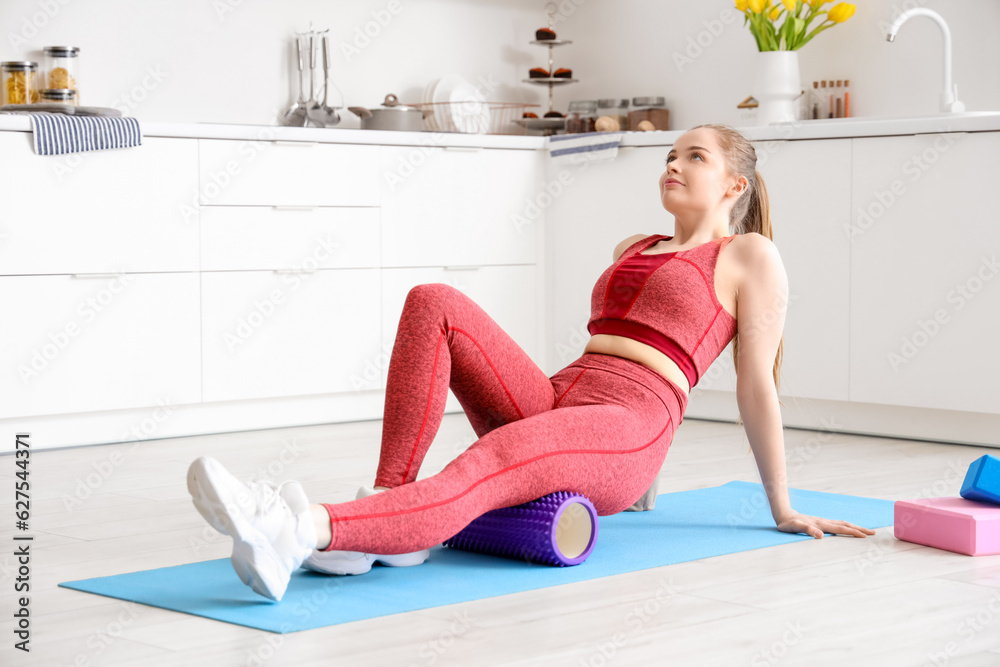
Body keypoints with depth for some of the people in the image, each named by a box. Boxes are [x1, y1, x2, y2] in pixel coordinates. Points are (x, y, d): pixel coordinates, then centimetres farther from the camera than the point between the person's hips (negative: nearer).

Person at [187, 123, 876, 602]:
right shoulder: (633, 249, 31)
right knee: (433, 304, -15)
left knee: (488, 467, -39)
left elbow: (756, 386, 8)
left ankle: (299, 532, -65)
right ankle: (387, 511, -28)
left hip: (627, 436, -7)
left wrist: (784, 510, 10)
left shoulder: (751, 257, 11)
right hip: (552, 405, 7)